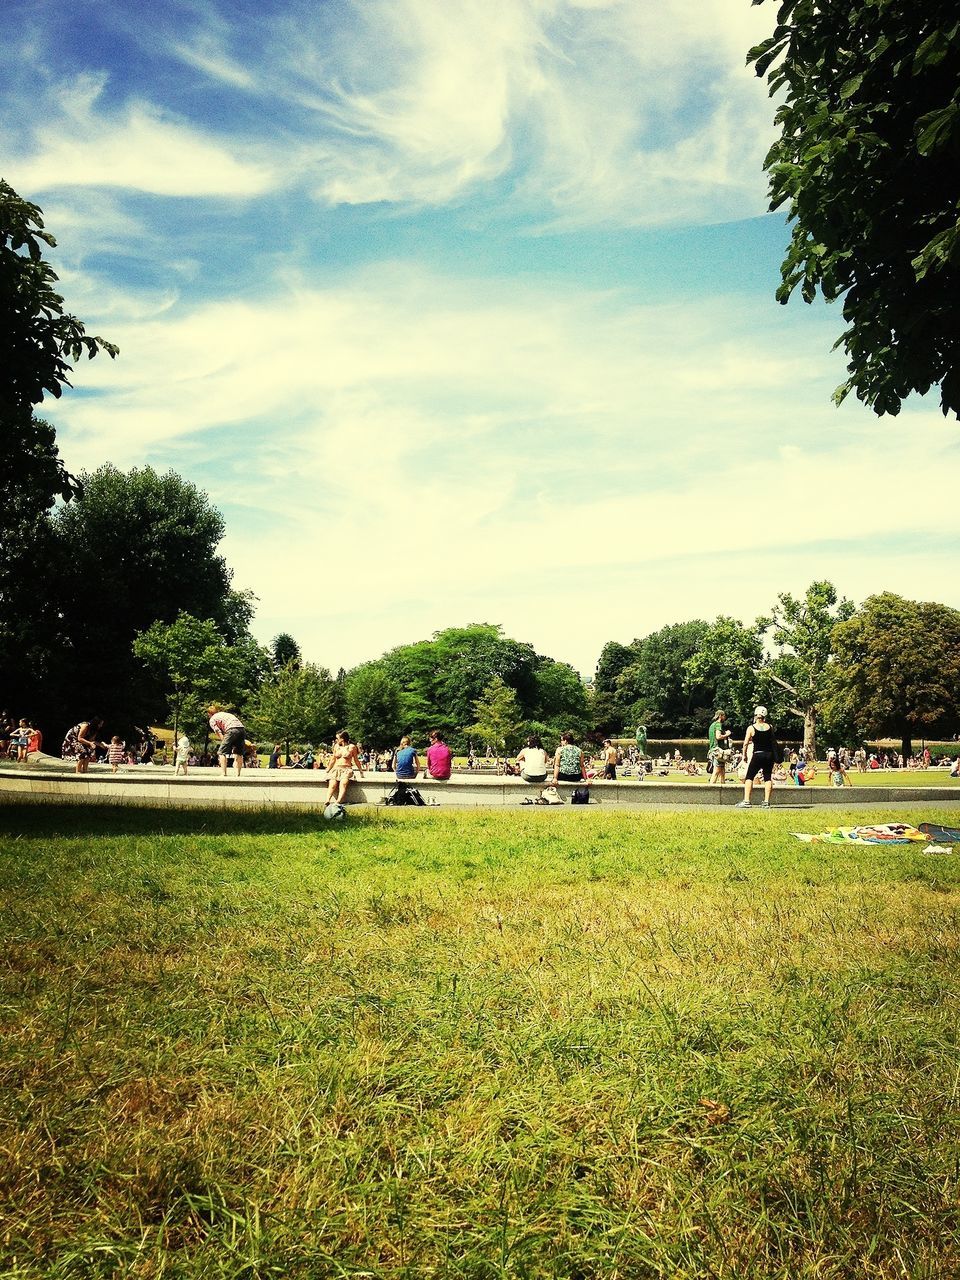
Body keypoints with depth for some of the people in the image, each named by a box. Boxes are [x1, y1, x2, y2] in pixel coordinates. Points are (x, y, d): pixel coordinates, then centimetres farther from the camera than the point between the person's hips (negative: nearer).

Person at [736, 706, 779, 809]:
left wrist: (744, 755, 6)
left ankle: (746, 801, -5)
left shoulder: (751, 728, -6)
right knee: (768, 778, 9)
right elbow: (774, 742, 12)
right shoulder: (770, 727, 3)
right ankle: (766, 802, 5)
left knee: (749, 777, 3)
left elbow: (746, 743, -4)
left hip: (758, 755, -3)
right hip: (769, 755, 3)